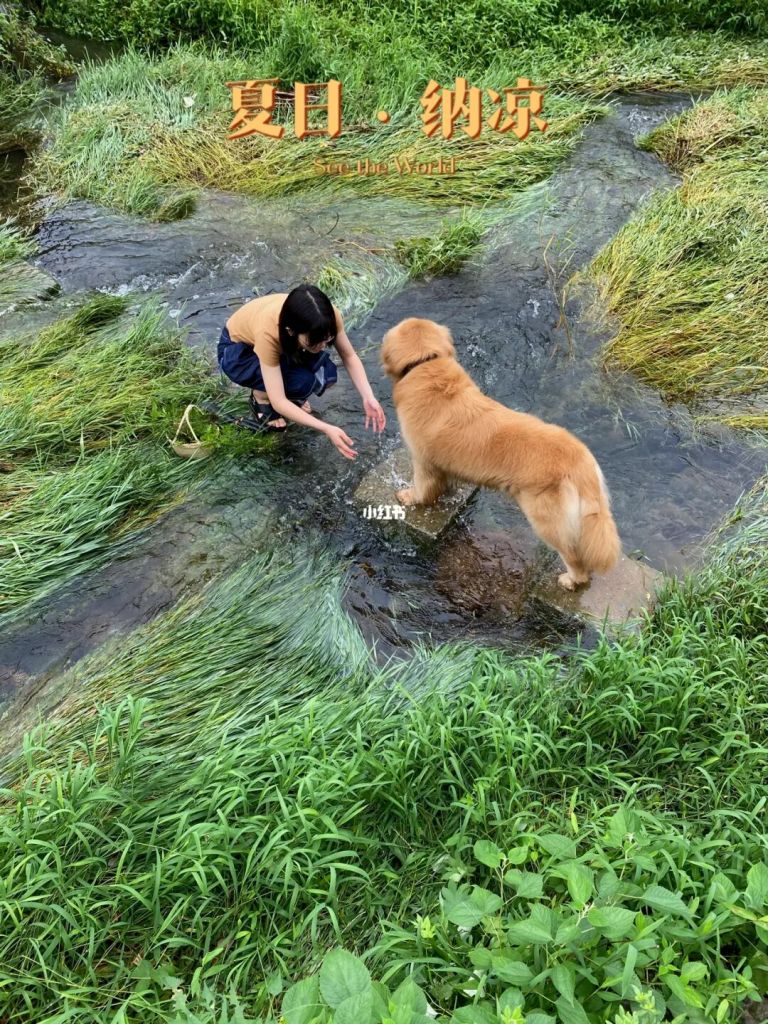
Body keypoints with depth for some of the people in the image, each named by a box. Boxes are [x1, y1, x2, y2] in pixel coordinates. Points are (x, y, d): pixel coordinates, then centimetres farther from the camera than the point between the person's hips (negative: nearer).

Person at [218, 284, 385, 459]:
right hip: (237, 350, -5)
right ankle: (260, 397, 0)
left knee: (326, 374, -22)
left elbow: (349, 356, -15)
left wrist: (368, 398, -29)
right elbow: (278, 402, -40)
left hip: (283, 344, 5)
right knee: (303, 380, -30)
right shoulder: (268, 332, -42)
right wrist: (327, 429, -47)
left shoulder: (326, 317, -31)